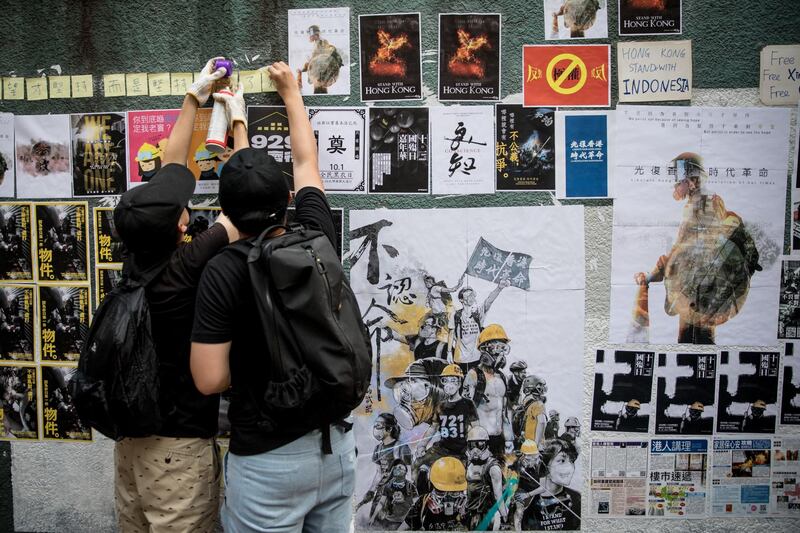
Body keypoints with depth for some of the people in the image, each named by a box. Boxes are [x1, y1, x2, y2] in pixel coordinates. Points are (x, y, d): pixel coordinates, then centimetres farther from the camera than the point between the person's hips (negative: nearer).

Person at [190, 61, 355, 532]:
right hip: (335, 443, 5)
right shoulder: (316, 240, -6)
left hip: (269, 458, -4)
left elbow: (209, 380, -16)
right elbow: (307, 162, 11)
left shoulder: (224, 272, -18)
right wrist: (291, 92, 25)